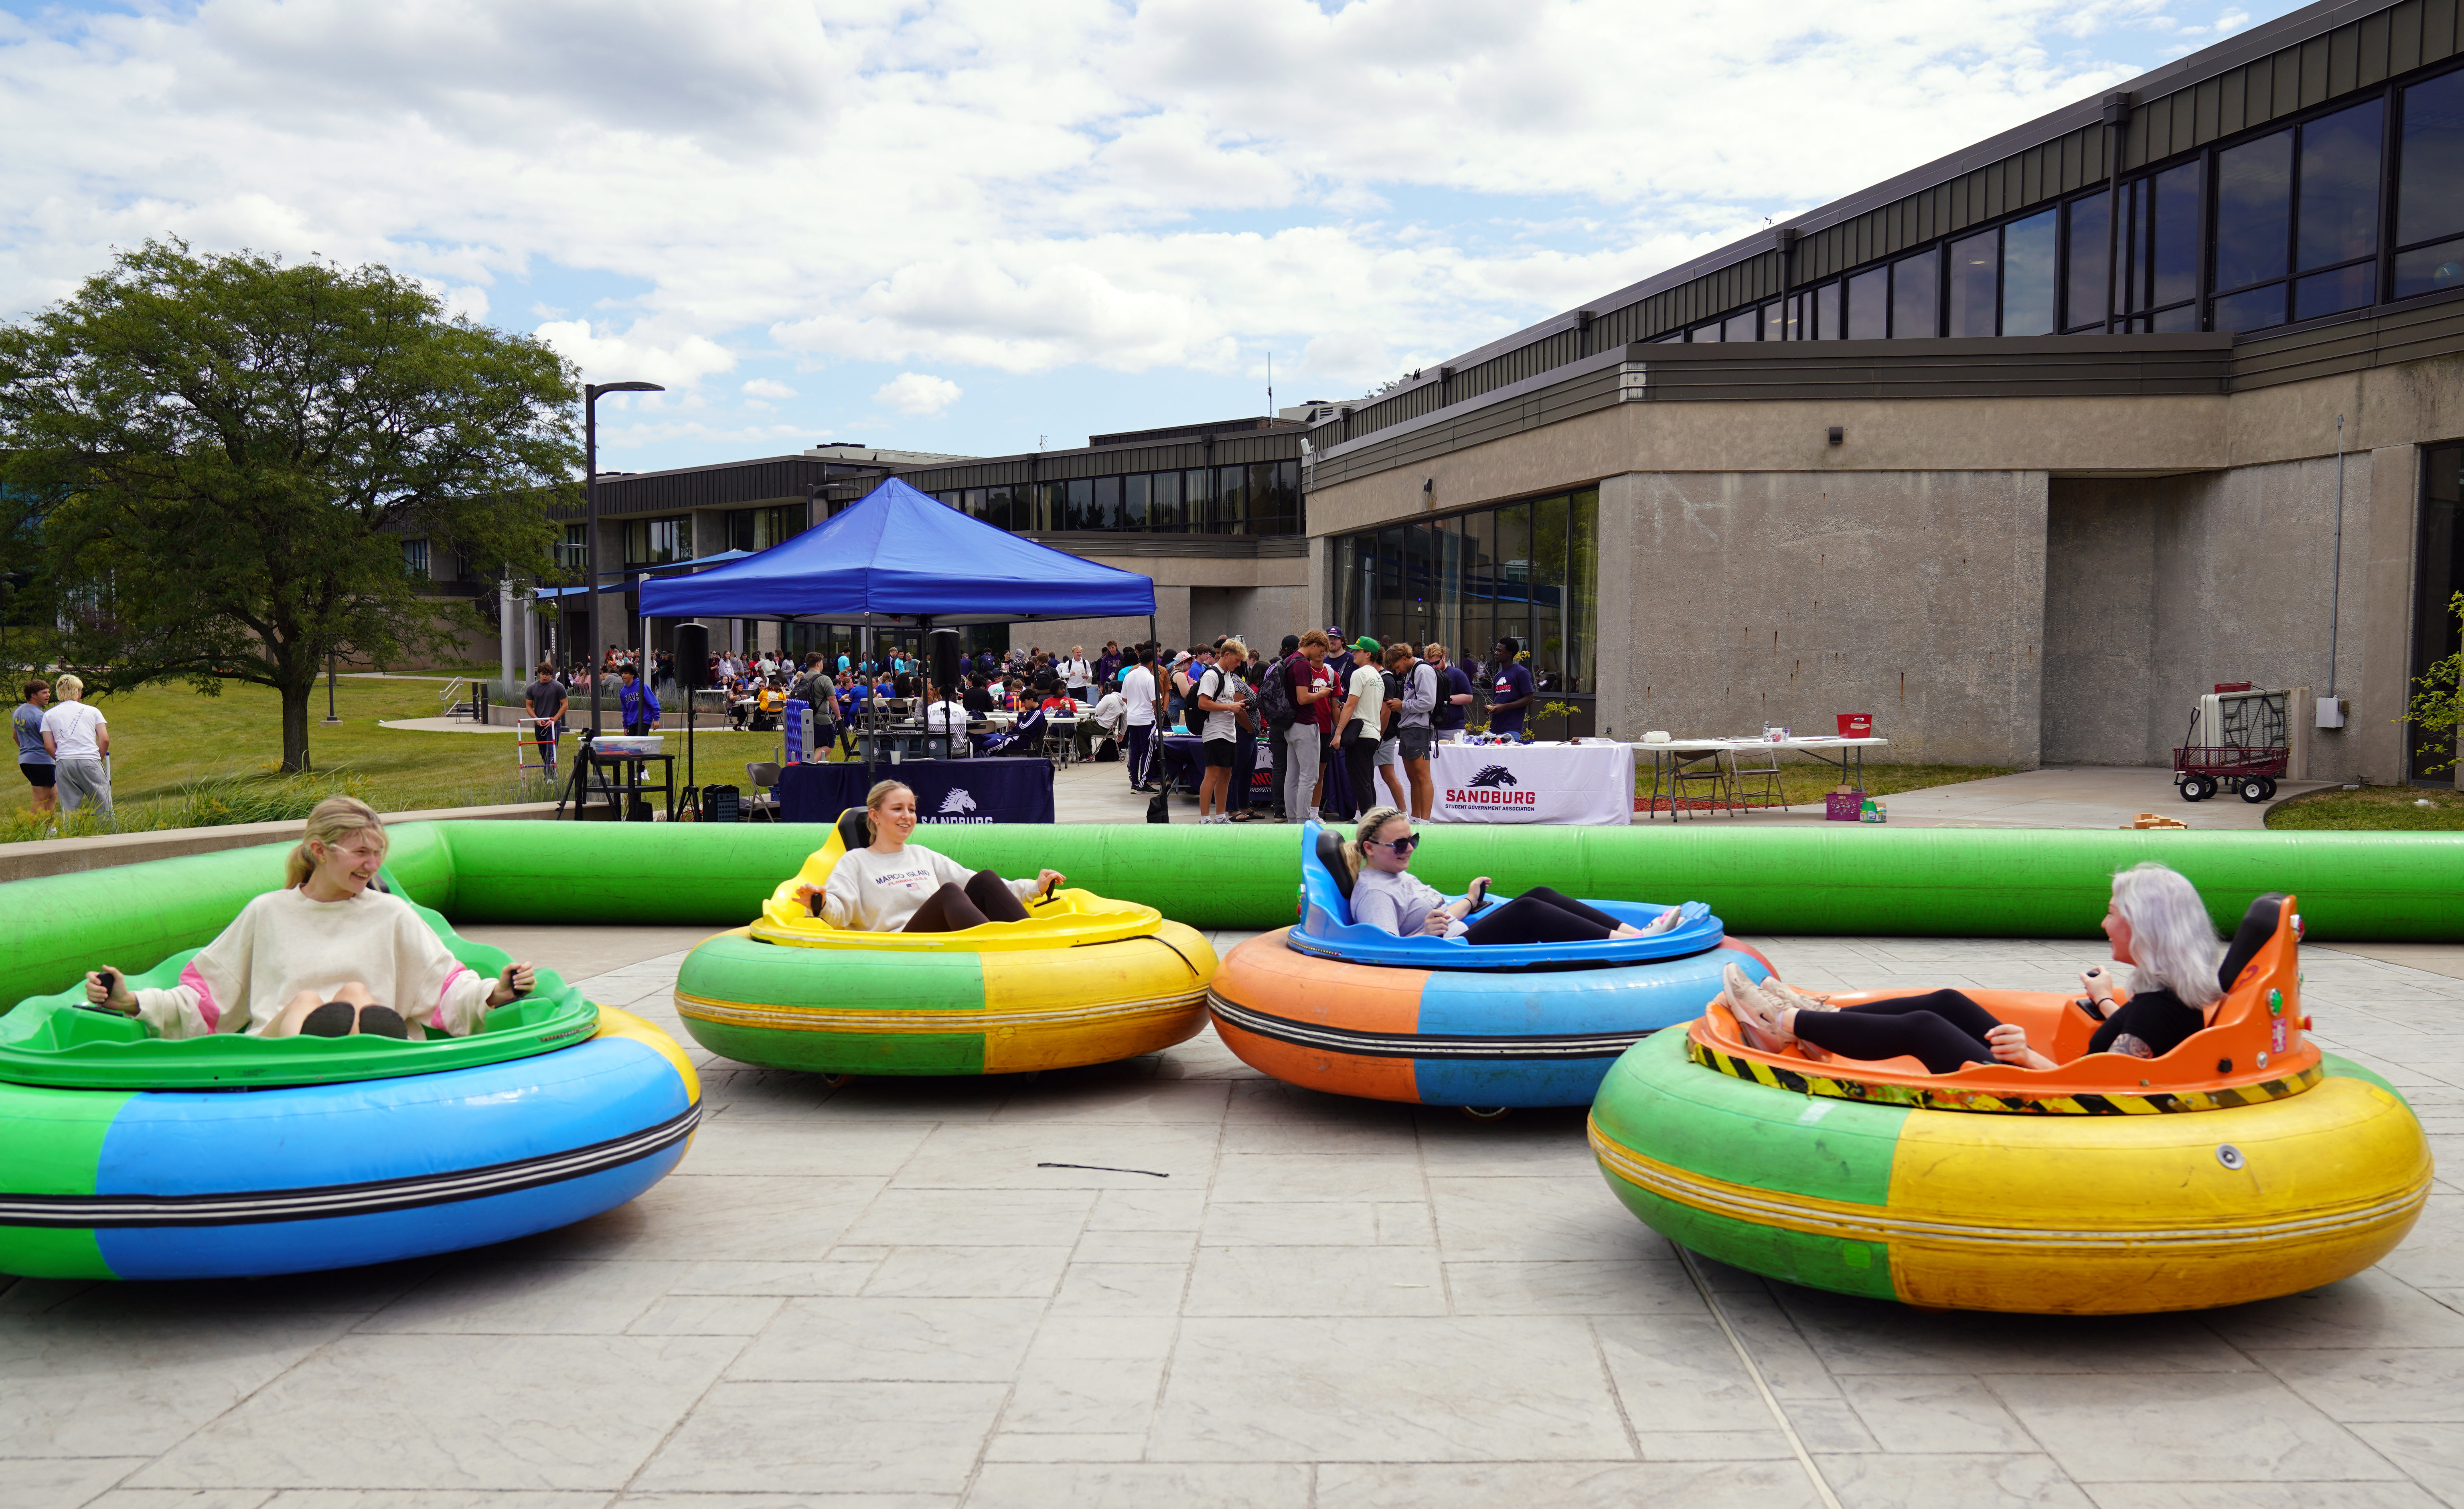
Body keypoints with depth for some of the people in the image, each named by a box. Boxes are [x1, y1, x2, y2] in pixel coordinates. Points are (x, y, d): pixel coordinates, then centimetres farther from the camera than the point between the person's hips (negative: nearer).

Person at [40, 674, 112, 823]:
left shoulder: (49, 715, 13)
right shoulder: (93, 711, 10)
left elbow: (49, 747, 6)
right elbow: (105, 740, 2)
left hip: (64, 764, 2)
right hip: (90, 762, -2)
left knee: (69, 812, 4)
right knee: (103, 807, 1)